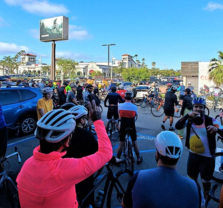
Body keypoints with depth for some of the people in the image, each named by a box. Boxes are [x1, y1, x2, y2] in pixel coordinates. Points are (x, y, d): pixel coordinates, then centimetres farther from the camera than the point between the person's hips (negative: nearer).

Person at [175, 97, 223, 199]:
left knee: (206, 182, 16)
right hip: (192, 155, 3)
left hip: (207, 157, -3)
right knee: (191, 180, 20)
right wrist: (187, 115, -33)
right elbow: (177, 126, -21)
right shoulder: (190, 119, -6)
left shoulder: (211, 121, -15)